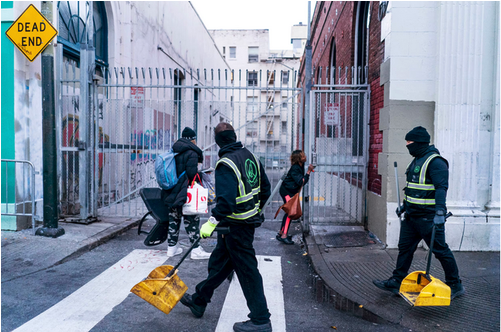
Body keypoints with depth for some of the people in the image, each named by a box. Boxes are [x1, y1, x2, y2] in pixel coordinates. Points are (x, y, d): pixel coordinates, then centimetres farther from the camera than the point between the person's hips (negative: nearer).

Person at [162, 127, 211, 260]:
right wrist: (200, 175, -2)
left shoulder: (174, 150, 12)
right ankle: (196, 250, 4)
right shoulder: (191, 152, -13)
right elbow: (192, 173, -19)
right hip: (186, 193, -8)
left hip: (172, 192, 8)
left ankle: (172, 247, 24)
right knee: (192, 220, 0)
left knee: (174, 218, 16)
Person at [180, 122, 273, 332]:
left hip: (235, 225, -9)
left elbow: (226, 199, -29)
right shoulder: (250, 156, 8)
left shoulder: (225, 164, -19)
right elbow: (265, 188, 14)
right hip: (250, 219, 9)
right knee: (219, 262, 20)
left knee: (247, 270, -1)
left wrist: (212, 222, -27)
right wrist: (256, 209, 27)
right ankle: (198, 301, 36)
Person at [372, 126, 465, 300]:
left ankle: (455, 286, 18)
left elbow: (441, 188, -24)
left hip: (428, 217, -9)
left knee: (440, 250, 2)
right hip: (412, 215, 10)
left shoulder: (435, 161, -15)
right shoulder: (417, 160, 15)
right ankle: (397, 282, 21)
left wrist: (440, 211, -33)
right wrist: (404, 205, 27)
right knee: (405, 247, 12)